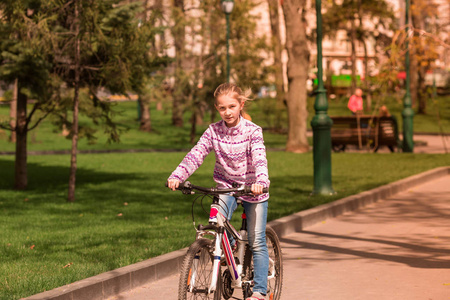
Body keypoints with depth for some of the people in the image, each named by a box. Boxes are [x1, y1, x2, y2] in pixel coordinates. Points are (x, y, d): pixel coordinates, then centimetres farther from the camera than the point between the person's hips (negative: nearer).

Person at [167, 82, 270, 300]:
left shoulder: (252, 131, -15)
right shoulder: (213, 131, -6)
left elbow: (259, 158, -28)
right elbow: (195, 155, -16)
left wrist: (260, 181, -48)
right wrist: (177, 176, -32)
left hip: (252, 189, -3)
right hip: (226, 186, 3)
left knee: (257, 243, -2)